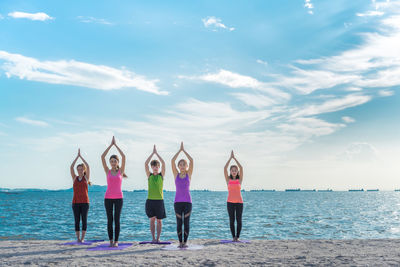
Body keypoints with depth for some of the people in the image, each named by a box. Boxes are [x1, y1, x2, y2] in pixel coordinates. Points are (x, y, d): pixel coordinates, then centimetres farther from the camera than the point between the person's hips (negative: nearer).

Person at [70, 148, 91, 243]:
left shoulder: (86, 178, 5)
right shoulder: (74, 178, 8)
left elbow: (88, 166, -5)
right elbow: (71, 167, -2)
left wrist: (81, 156, -1)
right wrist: (77, 156, -2)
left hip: (85, 202, -1)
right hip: (75, 202, 1)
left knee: (84, 220, -1)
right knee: (77, 220, 2)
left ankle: (82, 238, 4)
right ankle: (78, 238, 6)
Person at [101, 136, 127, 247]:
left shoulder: (121, 171, 4)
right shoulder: (107, 171, 6)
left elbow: (123, 157, -5)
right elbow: (102, 157, -2)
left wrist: (116, 145, -1)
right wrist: (111, 145, -2)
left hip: (118, 197, -1)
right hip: (108, 197, 1)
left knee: (117, 220, 0)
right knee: (109, 219, 2)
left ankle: (116, 241, 5)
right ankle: (111, 240, 11)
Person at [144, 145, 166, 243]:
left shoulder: (161, 175, 5)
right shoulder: (149, 175, 6)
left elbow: (163, 163, -7)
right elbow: (146, 164, -5)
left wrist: (157, 153, -5)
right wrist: (152, 153, -5)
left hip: (159, 200, 0)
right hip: (150, 200, 0)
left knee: (159, 220, 4)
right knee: (152, 219, 4)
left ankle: (158, 238, 11)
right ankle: (153, 238, 10)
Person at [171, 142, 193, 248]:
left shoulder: (189, 174, 5)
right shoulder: (176, 174, 6)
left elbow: (191, 161, -4)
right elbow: (172, 161, -2)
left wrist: (184, 150, 1)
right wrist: (179, 150, 1)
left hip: (187, 201, 0)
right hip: (178, 201, 0)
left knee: (186, 222, 0)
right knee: (179, 222, 1)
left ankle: (185, 241, 6)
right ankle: (180, 242, 8)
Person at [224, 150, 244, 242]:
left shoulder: (240, 179, 5)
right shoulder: (228, 179, 5)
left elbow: (241, 168, -6)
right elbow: (225, 168, -5)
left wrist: (234, 158, -4)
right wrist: (230, 158, -5)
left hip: (239, 202, 0)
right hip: (230, 202, 0)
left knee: (239, 220, -1)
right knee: (231, 220, 1)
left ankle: (237, 237, 6)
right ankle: (233, 237, 6)